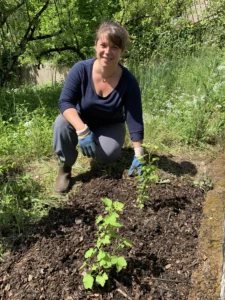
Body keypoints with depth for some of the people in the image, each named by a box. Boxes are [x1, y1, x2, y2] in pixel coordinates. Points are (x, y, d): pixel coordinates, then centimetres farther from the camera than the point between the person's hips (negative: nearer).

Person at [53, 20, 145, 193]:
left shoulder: (128, 81, -24)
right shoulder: (81, 69, -24)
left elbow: (135, 120, -22)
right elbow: (65, 102, -26)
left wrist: (138, 155, -26)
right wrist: (82, 130, -43)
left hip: (111, 127, 0)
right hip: (82, 121, 0)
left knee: (107, 155, -29)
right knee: (62, 123, -32)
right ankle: (65, 168, -8)